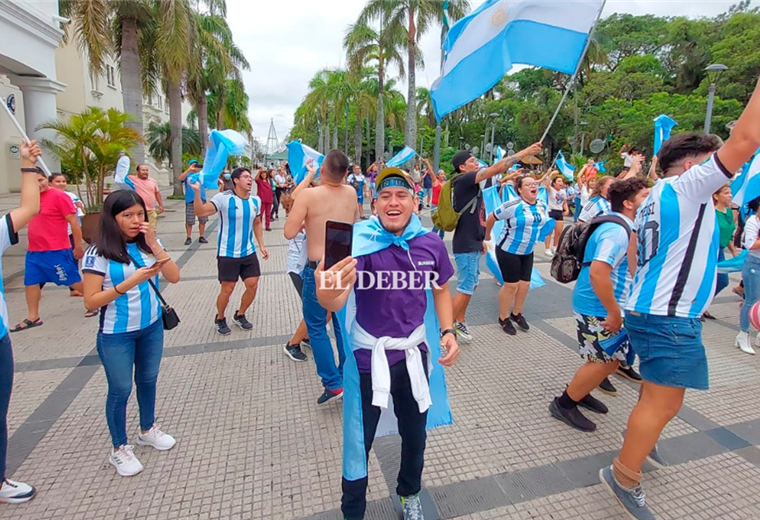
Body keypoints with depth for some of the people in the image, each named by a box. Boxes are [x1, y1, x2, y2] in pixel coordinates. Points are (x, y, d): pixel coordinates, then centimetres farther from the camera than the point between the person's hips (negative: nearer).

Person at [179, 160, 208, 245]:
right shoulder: (187, 175, 3)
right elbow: (180, 178, -17)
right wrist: (189, 170, -28)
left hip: (202, 199, 2)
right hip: (190, 201, -2)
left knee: (203, 220, 7)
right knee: (189, 221, 1)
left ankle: (201, 237, 17)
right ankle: (189, 238, 10)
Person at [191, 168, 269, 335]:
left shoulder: (256, 200, 3)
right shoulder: (224, 198, -15)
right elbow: (200, 212, -23)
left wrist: (261, 245, 11)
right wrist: (197, 192, -37)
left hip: (249, 252, 5)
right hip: (227, 253, -5)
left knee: (253, 285, 5)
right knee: (227, 289, 3)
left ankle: (239, 315, 30)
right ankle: (220, 319, 30)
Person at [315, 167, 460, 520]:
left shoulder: (431, 244, -8)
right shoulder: (360, 240, -19)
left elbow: (441, 290, 9)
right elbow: (338, 300, -33)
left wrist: (448, 331, -5)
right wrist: (327, 295, -56)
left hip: (413, 351, 4)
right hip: (368, 354, -3)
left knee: (414, 433, 22)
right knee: (359, 440, 11)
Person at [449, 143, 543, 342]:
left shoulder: (469, 183, 15)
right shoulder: (464, 180, -15)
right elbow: (496, 167, -21)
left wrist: (480, 239, 22)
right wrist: (526, 151, -15)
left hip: (472, 243, 10)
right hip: (466, 245, -10)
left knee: (471, 285, 17)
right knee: (465, 288, -6)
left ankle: (460, 321, 29)